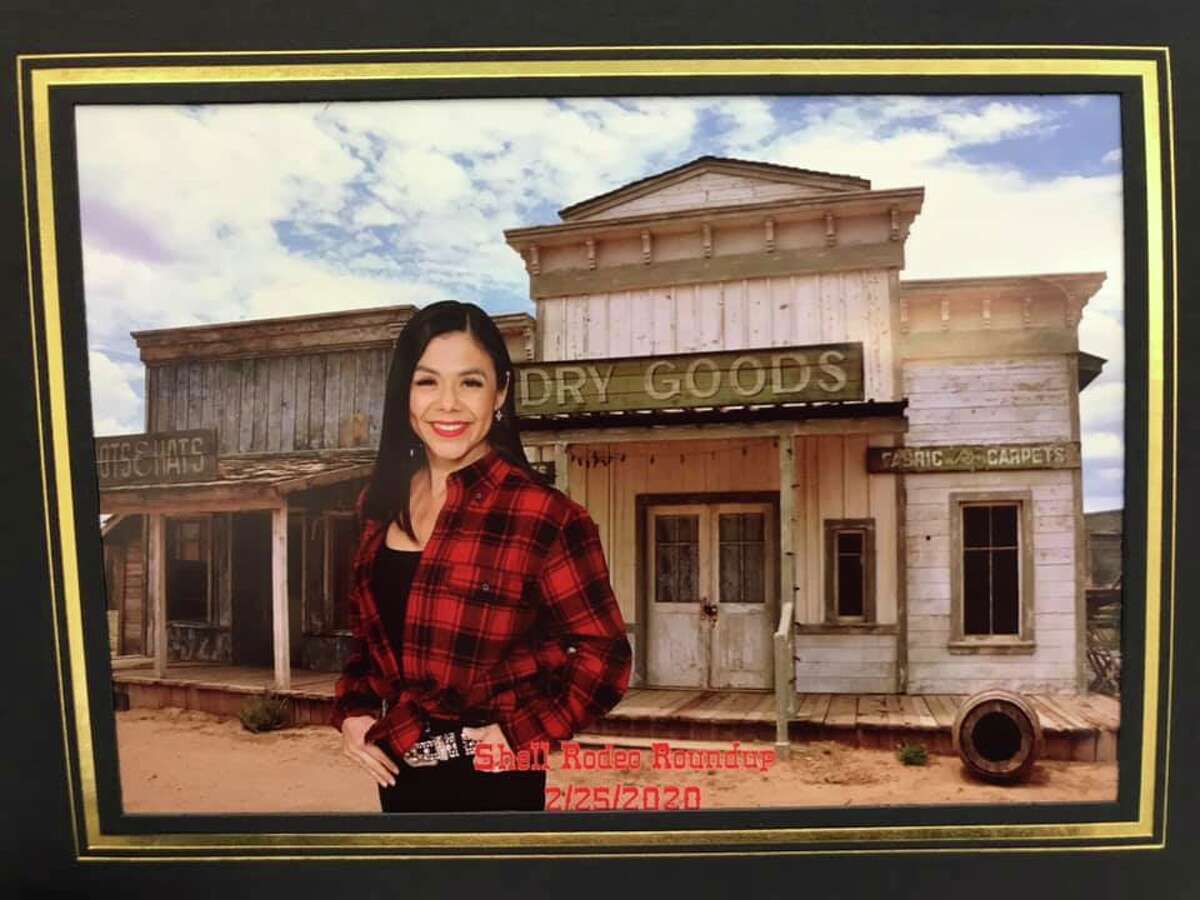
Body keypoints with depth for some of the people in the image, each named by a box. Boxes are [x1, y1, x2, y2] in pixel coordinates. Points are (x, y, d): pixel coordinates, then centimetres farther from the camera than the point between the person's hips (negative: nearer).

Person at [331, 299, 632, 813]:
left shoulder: (541, 514, -18)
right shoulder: (381, 504, 1)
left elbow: (602, 654, -12)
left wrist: (520, 732, -18)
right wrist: (353, 711, -1)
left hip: (487, 782, -6)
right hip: (399, 773, 6)